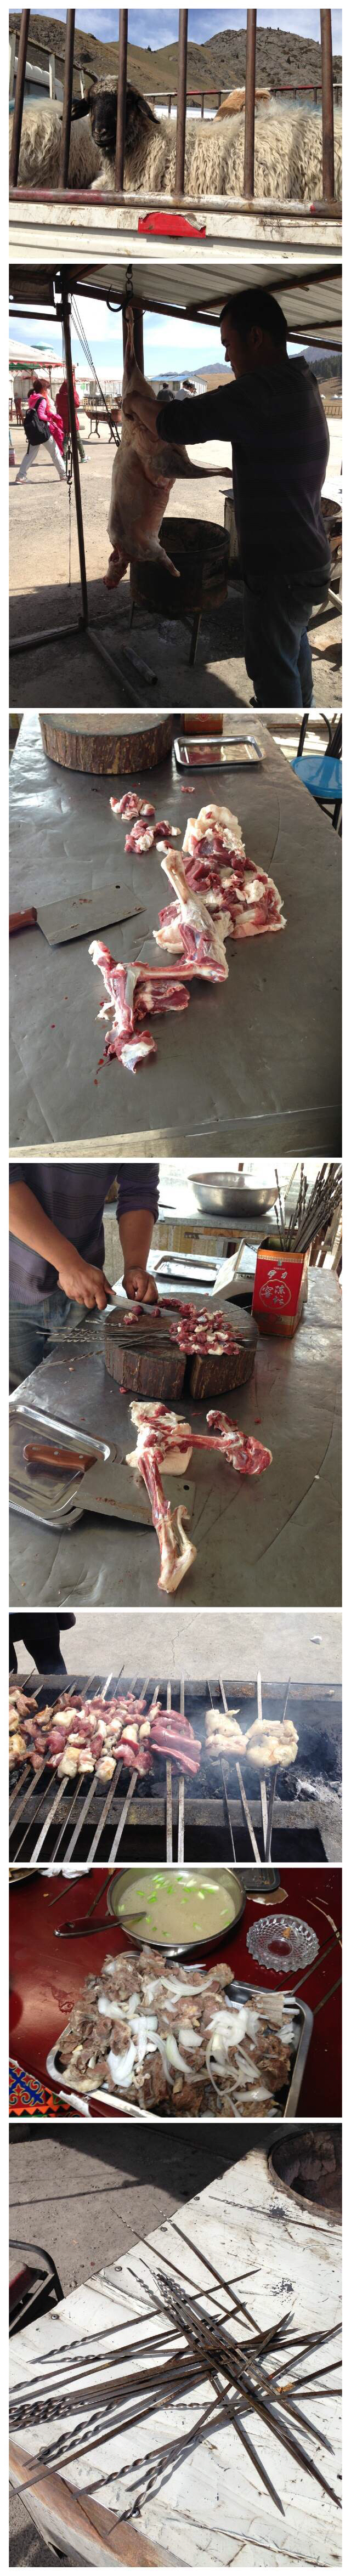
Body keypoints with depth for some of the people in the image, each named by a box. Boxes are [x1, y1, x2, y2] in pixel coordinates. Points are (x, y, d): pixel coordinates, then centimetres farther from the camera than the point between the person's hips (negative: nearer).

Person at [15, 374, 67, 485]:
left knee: (31, 454, 10)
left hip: (32, 432, 7)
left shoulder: (32, 399, 12)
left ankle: (21, 476, 0)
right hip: (42, 430, -7)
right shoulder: (42, 400, -11)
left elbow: (33, 414, 13)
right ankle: (63, 475, 9)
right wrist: (50, 419, -7)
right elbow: (41, 415, -20)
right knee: (55, 452, 4)